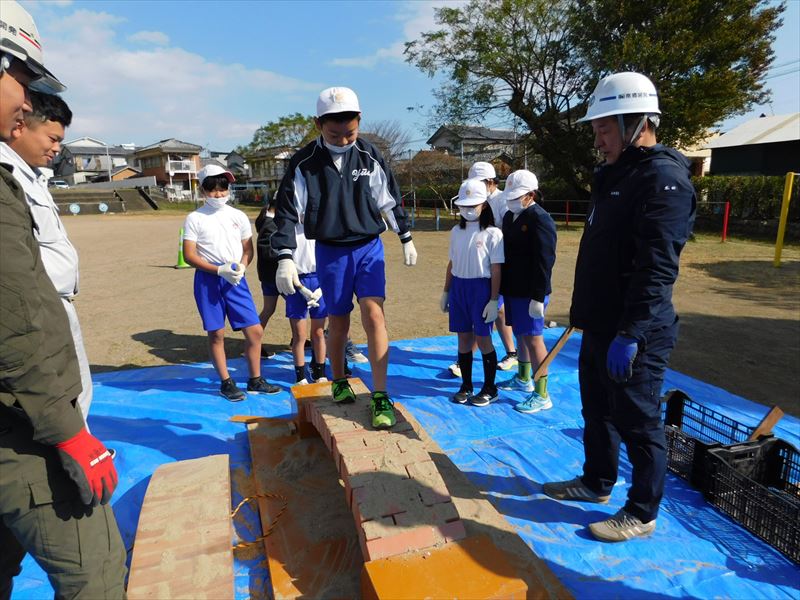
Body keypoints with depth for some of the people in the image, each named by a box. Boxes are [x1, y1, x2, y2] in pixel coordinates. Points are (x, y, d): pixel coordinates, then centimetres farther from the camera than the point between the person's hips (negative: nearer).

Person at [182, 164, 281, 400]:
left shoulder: (238, 216, 9)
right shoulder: (195, 219, 0)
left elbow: (248, 249, 14)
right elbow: (189, 255, -5)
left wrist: (241, 266, -8)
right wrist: (219, 270, -16)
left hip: (235, 279, 3)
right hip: (208, 280, -3)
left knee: (255, 330, 1)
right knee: (216, 333, 4)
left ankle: (255, 380, 18)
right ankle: (226, 383, 20)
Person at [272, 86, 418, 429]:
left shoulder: (369, 155, -1)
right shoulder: (304, 163, -6)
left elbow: (390, 199, 10)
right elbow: (287, 211, -4)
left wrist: (406, 239, 15)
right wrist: (286, 258, -13)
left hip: (369, 248, 0)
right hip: (330, 252, 0)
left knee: (374, 315, -13)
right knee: (338, 322, 7)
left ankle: (380, 397, -6)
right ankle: (339, 382, 32)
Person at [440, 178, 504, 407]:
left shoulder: (492, 233, -8)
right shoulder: (456, 232, 9)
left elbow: (496, 270, -9)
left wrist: (493, 300, -12)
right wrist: (446, 292, 14)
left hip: (481, 287, -5)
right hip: (458, 287, 5)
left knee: (483, 339, 2)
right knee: (463, 338, 11)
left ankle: (489, 388, 17)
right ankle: (466, 385, 23)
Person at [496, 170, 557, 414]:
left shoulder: (540, 219, -15)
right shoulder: (509, 216, 12)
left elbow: (544, 262, -20)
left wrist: (538, 297, -22)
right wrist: (502, 288, 18)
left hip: (530, 293, -8)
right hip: (512, 289, 9)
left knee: (532, 338, -4)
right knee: (520, 334, 20)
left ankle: (541, 396, 5)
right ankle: (523, 378, 38)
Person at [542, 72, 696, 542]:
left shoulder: (664, 179, -16)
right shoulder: (618, 174, 15)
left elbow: (657, 269, -25)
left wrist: (630, 334, -27)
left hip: (634, 334, -10)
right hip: (601, 325, 10)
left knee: (638, 424, 5)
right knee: (598, 411, 21)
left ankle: (642, 514, 23)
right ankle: (597, 483, 40)